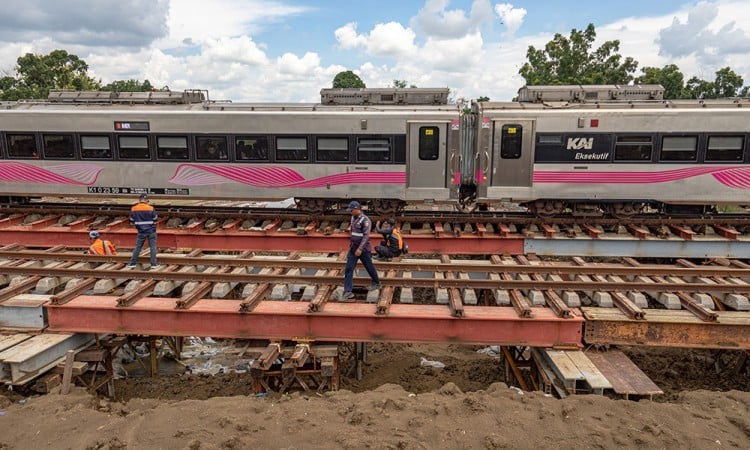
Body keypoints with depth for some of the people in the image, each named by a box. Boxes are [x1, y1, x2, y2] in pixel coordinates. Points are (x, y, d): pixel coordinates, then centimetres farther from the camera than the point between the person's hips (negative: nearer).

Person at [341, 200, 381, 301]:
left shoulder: (365, 220, -17)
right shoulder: (353, 218, 8)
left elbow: (366, 235, -24)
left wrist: (360, 248, -31)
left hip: (363, 249, -7)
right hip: (353, 249, 7)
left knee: (369, 267, 12)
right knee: (348, 269, -4)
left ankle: (377, 283, 36)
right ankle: (348, 292, -6)